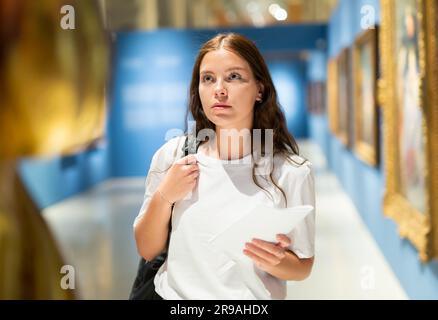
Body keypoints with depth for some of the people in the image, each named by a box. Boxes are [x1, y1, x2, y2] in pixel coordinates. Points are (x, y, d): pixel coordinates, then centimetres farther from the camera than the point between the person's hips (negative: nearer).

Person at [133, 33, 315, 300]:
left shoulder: (292, 172, -8)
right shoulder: (173, 156, -2)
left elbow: (303, 267, 2)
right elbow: (147, 250, 4)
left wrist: (274, 261, -18)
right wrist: (163, 197, -11)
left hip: (251, 297, 0)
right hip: (173, 293, 1)